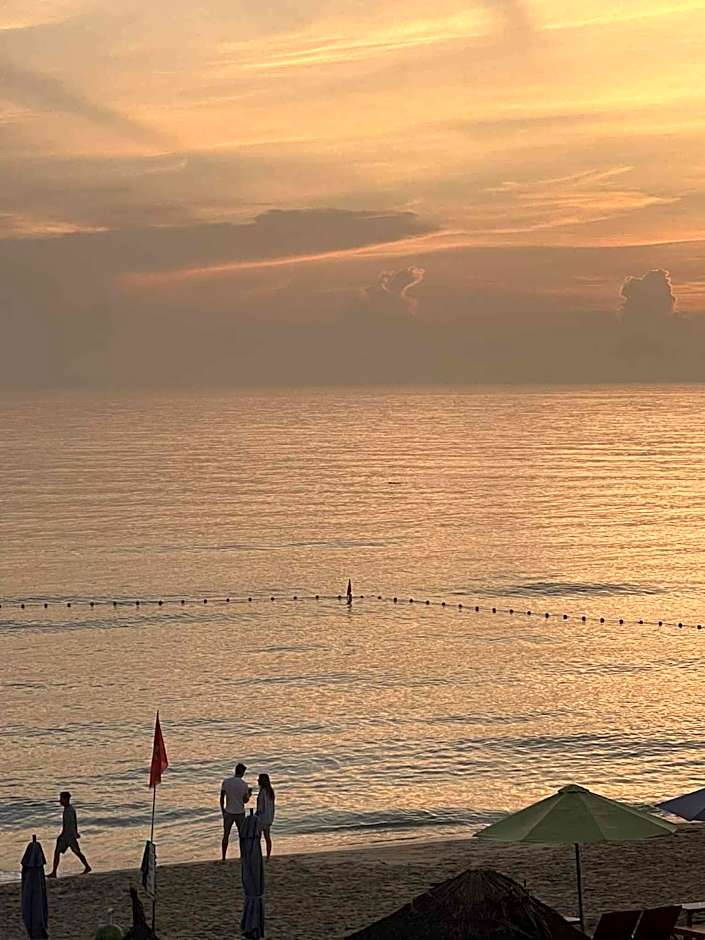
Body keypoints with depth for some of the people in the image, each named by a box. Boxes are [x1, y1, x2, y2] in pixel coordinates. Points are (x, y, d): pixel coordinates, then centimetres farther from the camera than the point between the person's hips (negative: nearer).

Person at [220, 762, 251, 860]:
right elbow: (245, 800, -5)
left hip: (228, 812, 1)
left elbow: (222, 797, -2)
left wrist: (222, 810, 9)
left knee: (226, 835, 9)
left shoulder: (226, 781, -4)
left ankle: (223, 857, 9)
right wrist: (249, 794, 15)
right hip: (240, 812, -1)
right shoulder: (243, 784, -9)